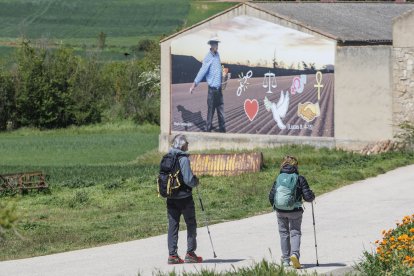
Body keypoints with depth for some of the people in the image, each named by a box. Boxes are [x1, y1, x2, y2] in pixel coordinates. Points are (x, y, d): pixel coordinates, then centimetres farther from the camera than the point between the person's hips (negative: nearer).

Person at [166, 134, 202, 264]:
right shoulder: (183, 159, -17)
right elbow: (189, 180, -20)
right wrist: (196, 181, 0)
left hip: (171, 198, 6)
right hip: (184, 197, -6)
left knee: (173, 225, 8)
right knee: (191, 224, 9)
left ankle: (172, 255, 5)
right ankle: (190, 253, 9)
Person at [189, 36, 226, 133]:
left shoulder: (217, 55, 8)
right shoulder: (208, 58, -14)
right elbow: (202, 71, -21)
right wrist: (194, 84, -27)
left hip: (219, 89, 7)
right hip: (212, 89, -7)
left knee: (221, 110, 12)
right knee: (210, 110, 0)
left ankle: (223, 129, 21)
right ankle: (208, 130, 9)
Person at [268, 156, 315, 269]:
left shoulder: (279, 178, 1)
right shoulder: (299, 179, -6)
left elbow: (271, 196, 1)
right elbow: (308, 197, -8)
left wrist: (275, 206, 20)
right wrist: (312, 196, 15)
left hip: (280, 211, 2)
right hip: (295, 211, -2)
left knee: (284, 233, 15)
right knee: (295, 233, 4)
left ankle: (286, 259, 17)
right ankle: (295, 254, -22)